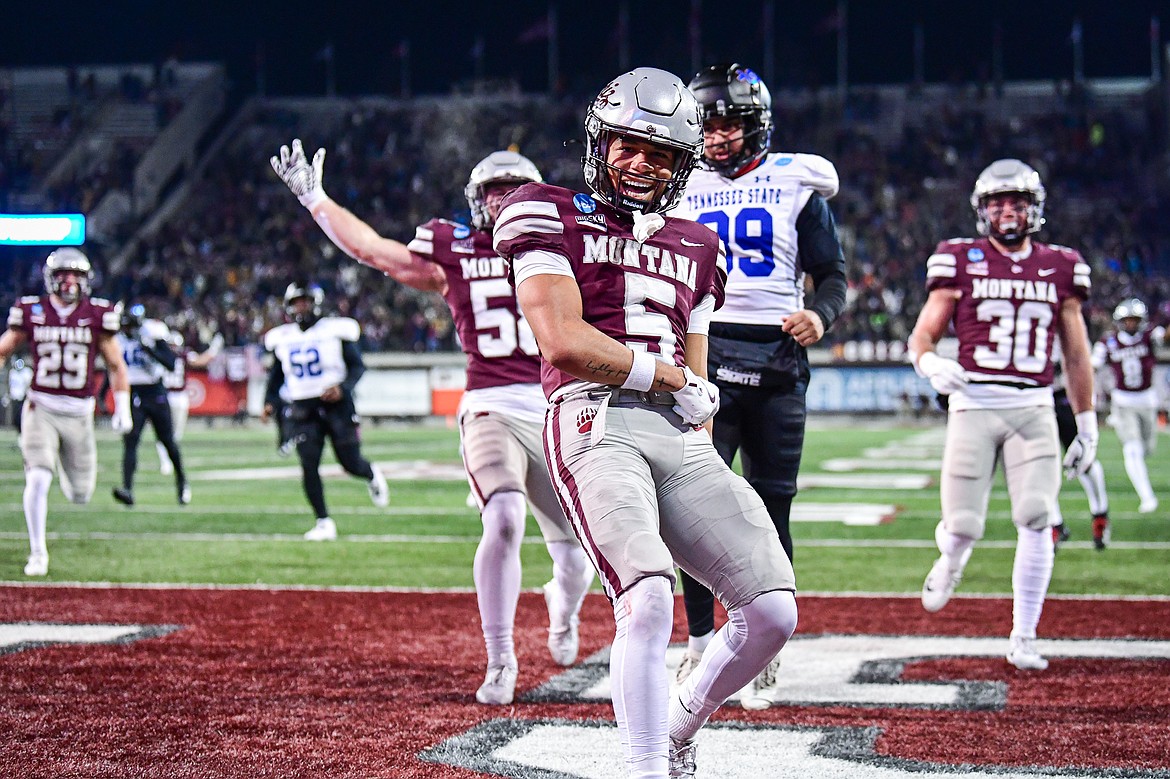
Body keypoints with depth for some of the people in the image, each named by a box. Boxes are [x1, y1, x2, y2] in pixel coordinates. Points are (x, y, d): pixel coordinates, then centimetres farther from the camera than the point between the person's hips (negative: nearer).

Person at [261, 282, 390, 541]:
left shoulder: (336, 331, -4)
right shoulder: (281, 338, 8)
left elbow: (358, 366, -2)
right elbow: (276, 374, 18)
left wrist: (343, 388, -20)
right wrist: (269, 402, 3)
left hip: (336, 403, -3)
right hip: (302, 409, 3)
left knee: (351, 463, -2)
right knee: (309, 466, -9)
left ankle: (372, 475, 35)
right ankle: (324, 522, 1)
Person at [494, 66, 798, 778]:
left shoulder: (694, 247, 25)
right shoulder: (552, 217, 8)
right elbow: (563, 343, -7)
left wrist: (705, 482, 13)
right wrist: (671, 378, -1)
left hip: (680, 437, 6)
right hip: (596, 423, -6)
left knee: (774, 610, -5)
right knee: (650, 597, -29)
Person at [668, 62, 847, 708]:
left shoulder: (796, 183, 5)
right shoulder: (680, 188, 12)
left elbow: (832, 274, 6)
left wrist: (820, 314, -14)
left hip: (775, 358, -1)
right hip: (702, 356, 1)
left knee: (770, 510, 4)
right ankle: (699, 642, 3)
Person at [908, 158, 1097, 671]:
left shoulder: (1060, 269, 12)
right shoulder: (961, 261, 5)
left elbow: (1076, 357, 16)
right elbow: (923, 335, 4)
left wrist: (1087, 428, 15)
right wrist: (931, 364, -20)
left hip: (1033, 408, 2)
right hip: (973, 403, -1)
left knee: (1036, 519, -14)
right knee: (964, 527, -6)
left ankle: (1023, 639, -2)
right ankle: (951, 560, 33)